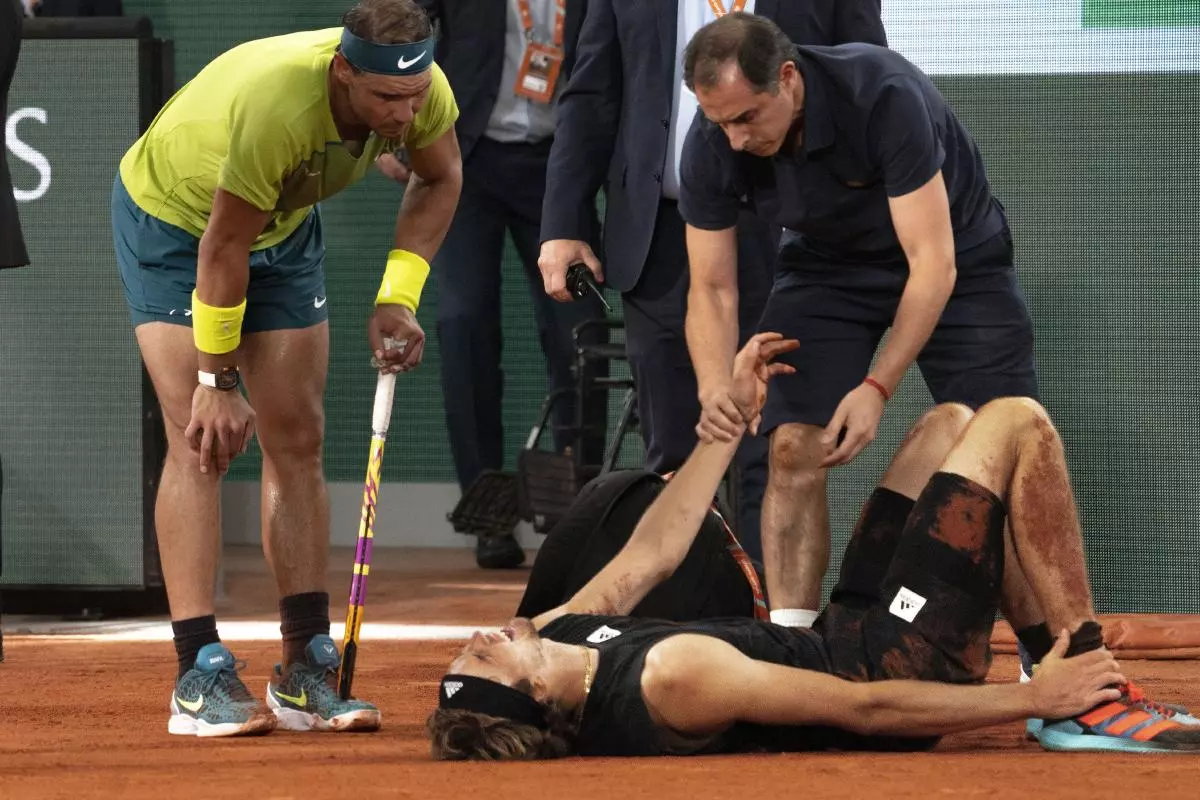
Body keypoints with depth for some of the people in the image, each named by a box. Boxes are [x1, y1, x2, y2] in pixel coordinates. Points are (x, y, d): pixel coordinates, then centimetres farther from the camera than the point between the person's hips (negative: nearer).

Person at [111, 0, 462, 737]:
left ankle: (308, 670, 2)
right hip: (173, 217, -6)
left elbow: (440, 178, -2)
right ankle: (200, 675, -17)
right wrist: (219, 380, -21)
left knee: (298, 438, 0)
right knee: (202, 439, -15)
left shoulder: (421, 89, -25)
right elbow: (222, 247, -30)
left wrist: (399, 298, -12)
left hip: (285, 226, 6)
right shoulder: (275, 104, -42)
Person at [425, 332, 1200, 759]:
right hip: (896, 663, -8)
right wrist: (1030, 699, -22)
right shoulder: (671, 678, -38)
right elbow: (865, 711, -30)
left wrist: (735, 420, 11)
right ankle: (1098, 700, 4)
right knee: (1018, 424, -5)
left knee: (950, 424, 16)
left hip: (843, 637, 9)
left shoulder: (556, 637, -14)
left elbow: (649, 554, 4)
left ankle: (1066, 672, 18)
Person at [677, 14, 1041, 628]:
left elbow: (933, 262, -33)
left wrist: (877, 387, -36)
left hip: (955, 251, -3)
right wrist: (716, 390, -34)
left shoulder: (884, 94, -37)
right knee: (794, 450, -14)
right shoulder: (711, 147, -24)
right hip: (827, 263, 3)